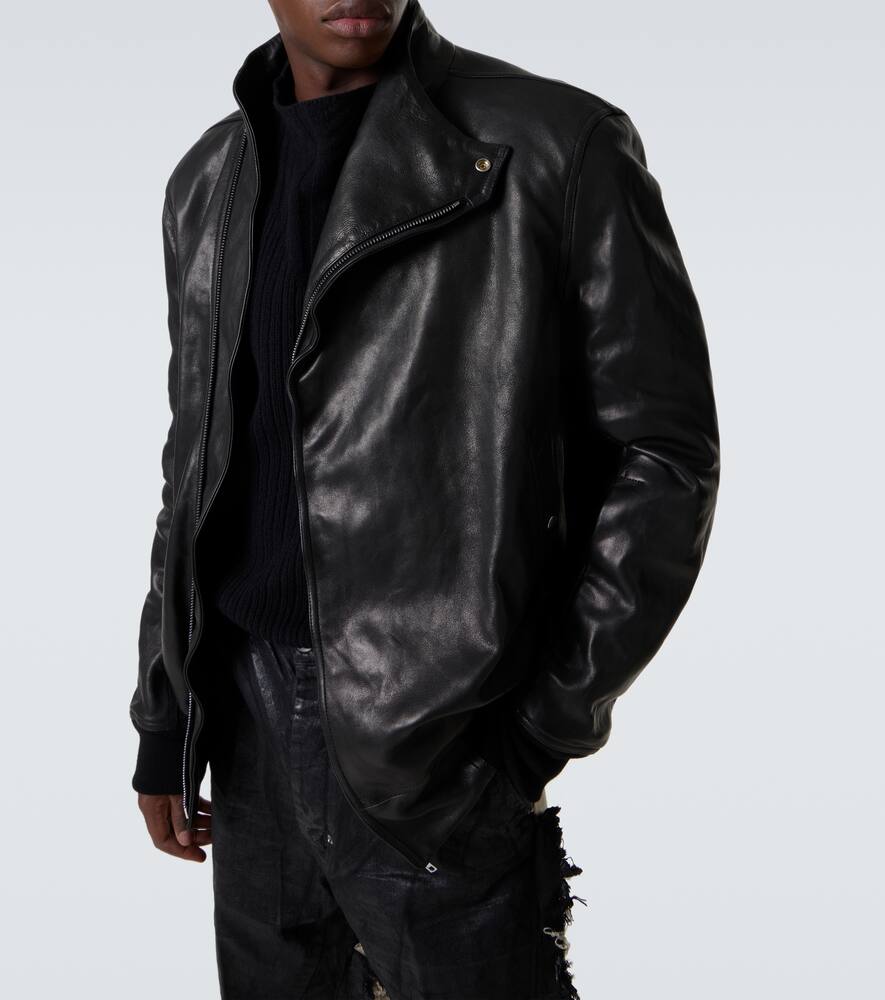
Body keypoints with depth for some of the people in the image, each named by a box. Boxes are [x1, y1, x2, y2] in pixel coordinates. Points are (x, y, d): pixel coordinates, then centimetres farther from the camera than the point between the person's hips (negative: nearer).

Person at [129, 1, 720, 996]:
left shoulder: (558, 145, -7)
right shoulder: (206, 182, 10)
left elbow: (665, 449, -7)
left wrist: (547, 720, -11)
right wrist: (162, 721, 13)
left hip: (440, 748, -5)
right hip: (249, 717, 5)